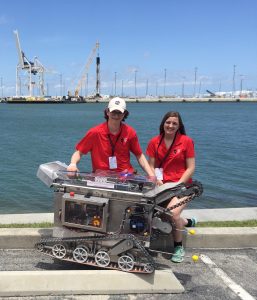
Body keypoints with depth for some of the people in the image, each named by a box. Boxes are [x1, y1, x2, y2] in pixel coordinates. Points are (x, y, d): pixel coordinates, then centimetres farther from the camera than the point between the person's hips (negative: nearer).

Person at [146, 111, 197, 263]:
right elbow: (151, 166, 7)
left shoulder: (186, 141, -2)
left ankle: (179, 248, 4)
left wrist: (177, 185, -14)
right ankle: (188, 222, 13)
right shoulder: (154, 142, 6)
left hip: (182, 184, -3)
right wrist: (156, 179, -12)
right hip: (162, 184, 3)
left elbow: (191, 168, -3)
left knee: (173, 213, -25)